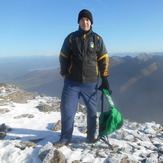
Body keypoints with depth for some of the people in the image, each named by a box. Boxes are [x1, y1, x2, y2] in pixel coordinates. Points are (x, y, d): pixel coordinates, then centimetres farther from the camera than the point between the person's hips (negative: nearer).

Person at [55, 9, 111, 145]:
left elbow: (104, 59, 7)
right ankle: (65, 138, 17)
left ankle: (91, 136, 30)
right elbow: (63, 57, 10)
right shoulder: (71, 38, 5)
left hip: (91, 83, 1)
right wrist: (65, 74, 5)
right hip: (72, 82, 0)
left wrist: (105, 79, 4)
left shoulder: (97, 39, 5)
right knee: (67, 110, 0)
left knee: (92, 111, 10)